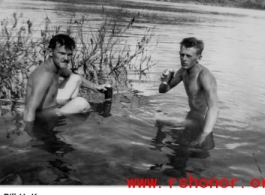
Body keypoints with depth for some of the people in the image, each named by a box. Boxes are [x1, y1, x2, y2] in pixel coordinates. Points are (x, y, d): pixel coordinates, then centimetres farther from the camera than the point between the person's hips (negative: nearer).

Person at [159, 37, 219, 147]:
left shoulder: (205, 76, -29)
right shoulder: (183, 71, -2)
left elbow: (214, 108, -43)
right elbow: (163, 90, 9)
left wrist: (203, 136, -56)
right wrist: (165, 81, -16)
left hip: (204, 124, -8)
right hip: (191, 118, 8)